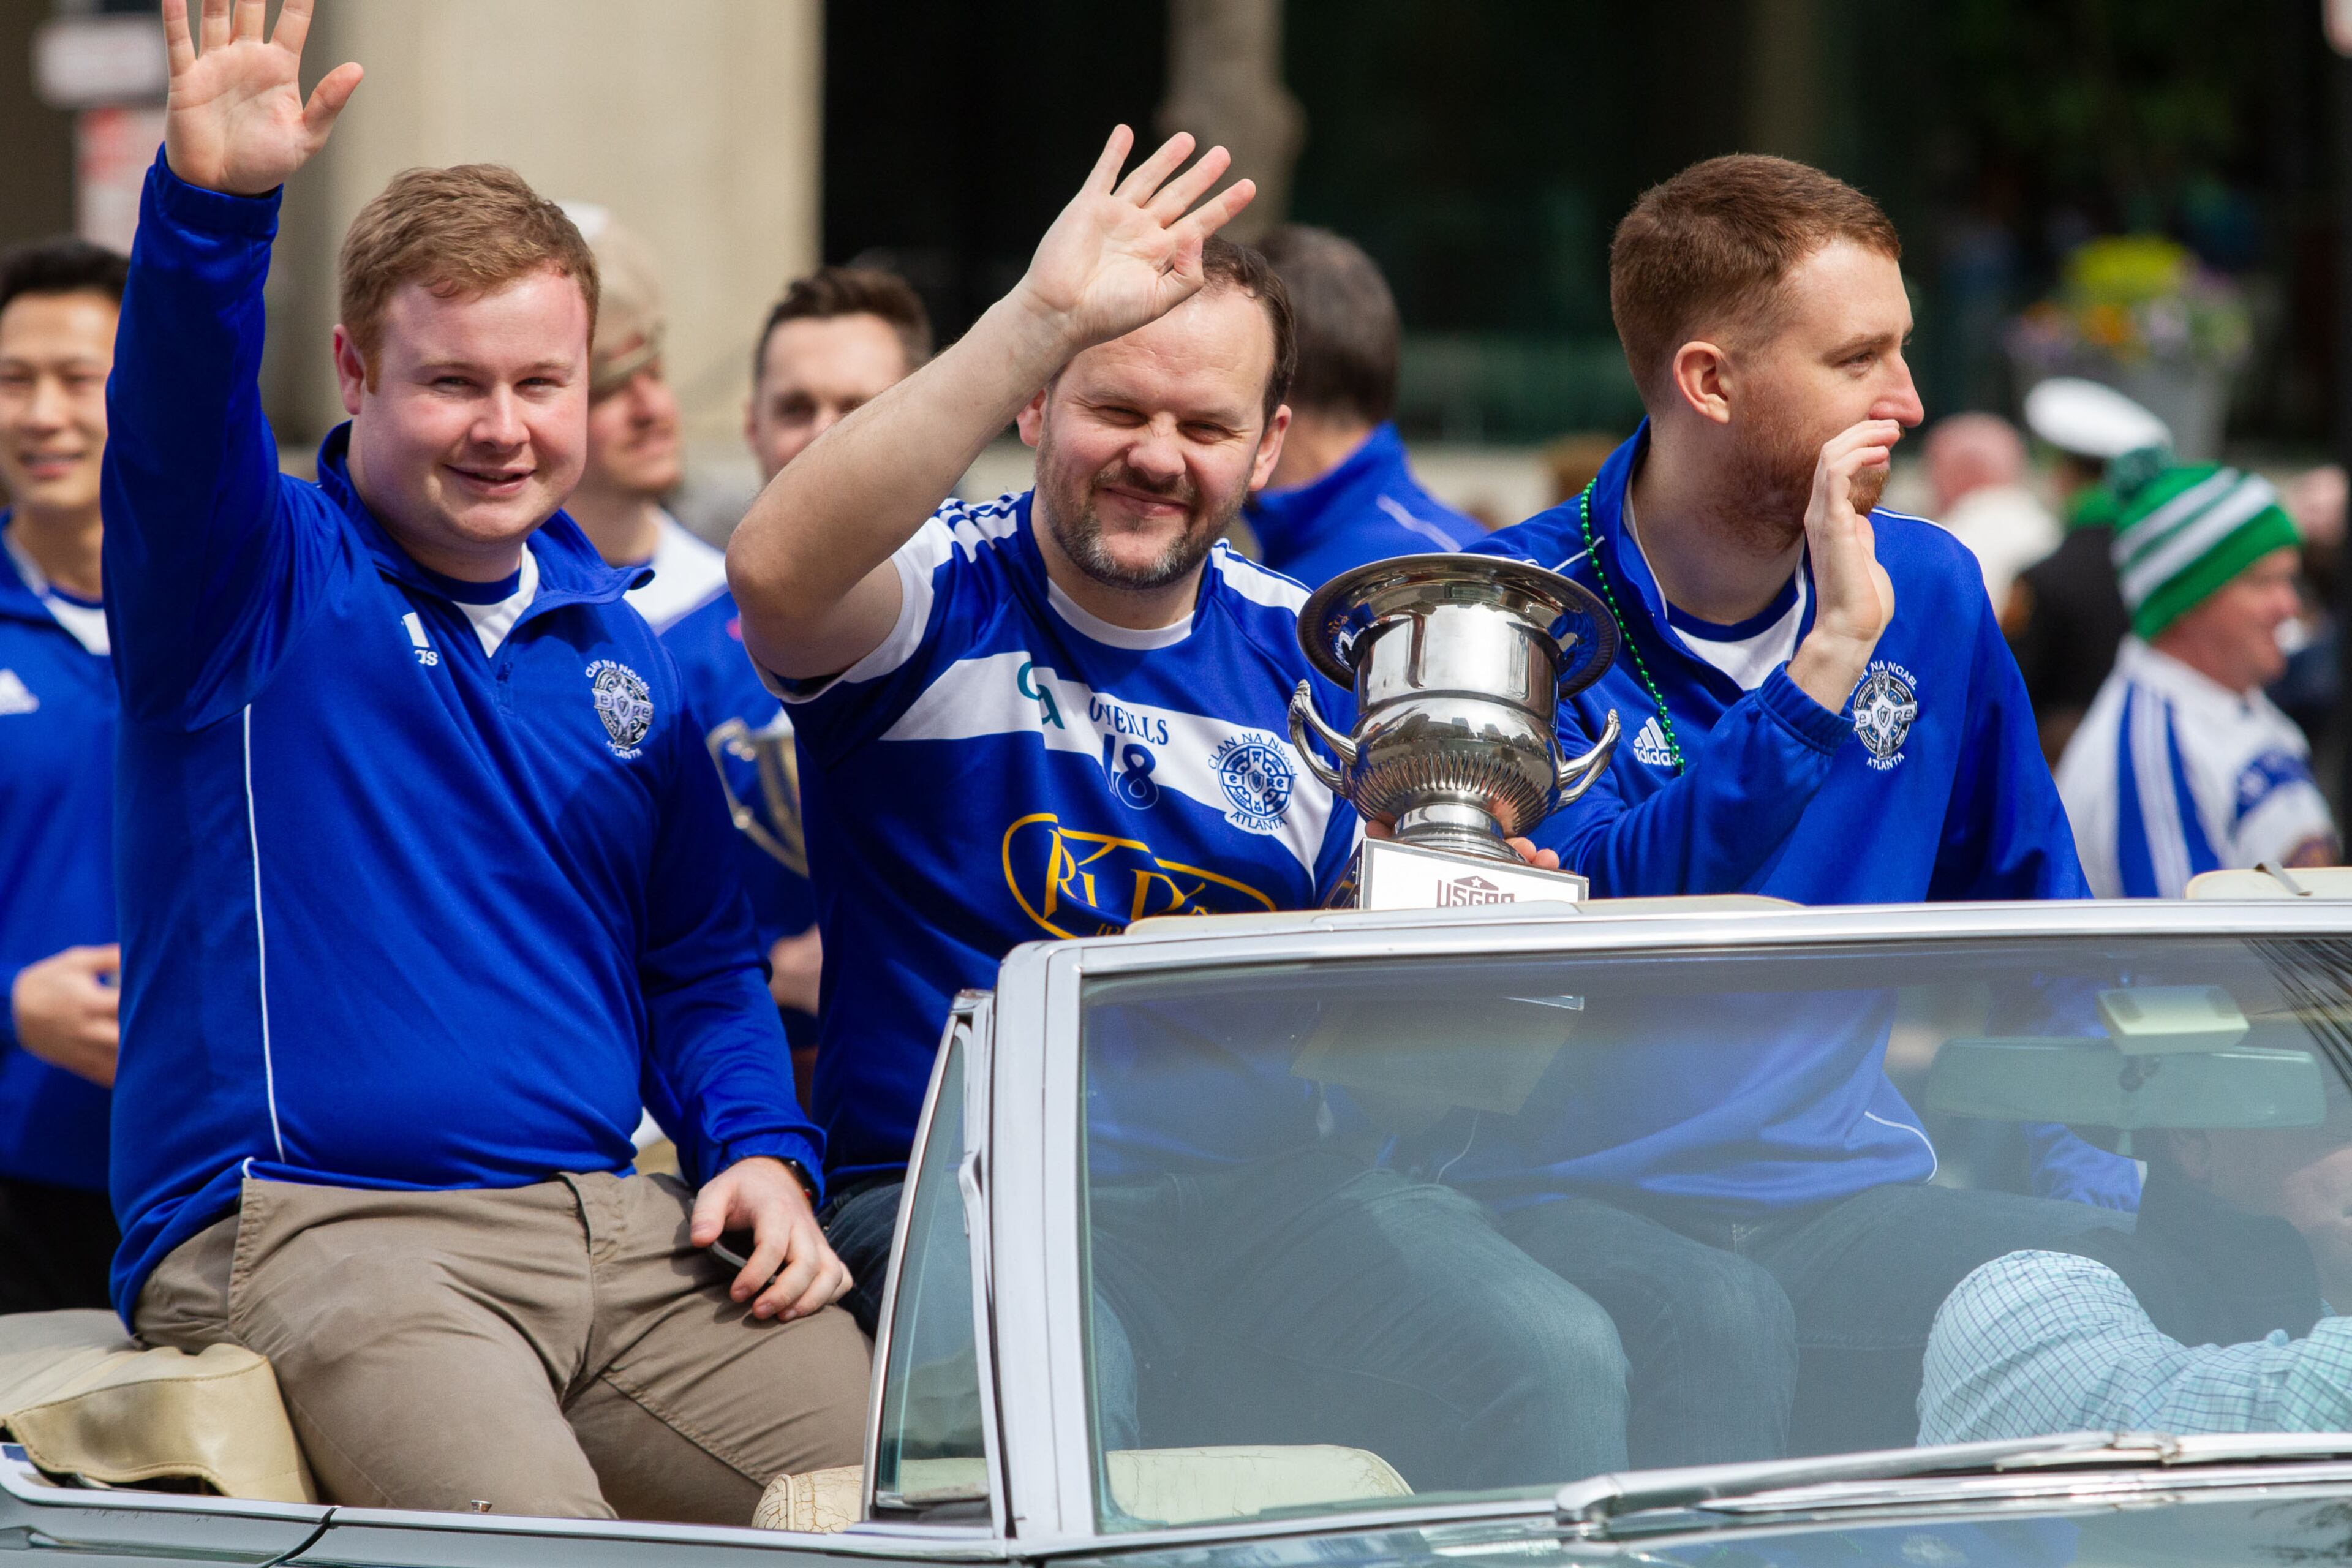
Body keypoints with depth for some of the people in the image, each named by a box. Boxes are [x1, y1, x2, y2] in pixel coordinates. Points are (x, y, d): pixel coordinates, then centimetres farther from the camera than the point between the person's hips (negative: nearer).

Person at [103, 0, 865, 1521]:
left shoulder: (617, 644, 20)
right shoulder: (261, 581, 2)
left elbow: (701, 959, 26)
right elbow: (177, 418, -20)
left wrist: (766, 1152, 6)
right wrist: (210, 198, -40)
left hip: (614, 1227, 6)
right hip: (307, 1219, -6)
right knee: (536, 1536, -33)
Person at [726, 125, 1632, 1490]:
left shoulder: (1311, 664, 13)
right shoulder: (944, 598, -1)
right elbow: (780, 571, -27)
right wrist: (1038, 319, -32)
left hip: (1265, 1189, 4)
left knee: (1555, 1358, -23)